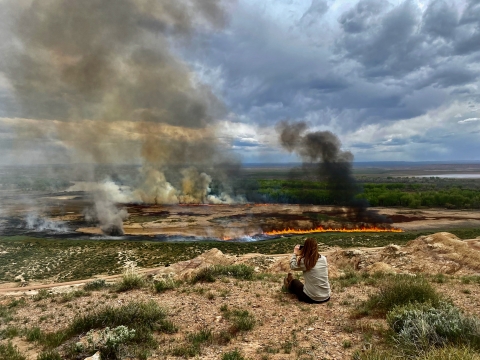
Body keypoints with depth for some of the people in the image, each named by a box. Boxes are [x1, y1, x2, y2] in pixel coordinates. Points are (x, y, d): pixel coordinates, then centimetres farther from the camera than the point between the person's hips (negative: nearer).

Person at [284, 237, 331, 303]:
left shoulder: (304, 261, -19)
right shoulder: (323, 259, -5)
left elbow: (292, 266, 0)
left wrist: (295, 253, 11)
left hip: (311, 298, -4)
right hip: (326, 297, 4)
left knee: (294, 282, 25)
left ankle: (290, 286, 57)